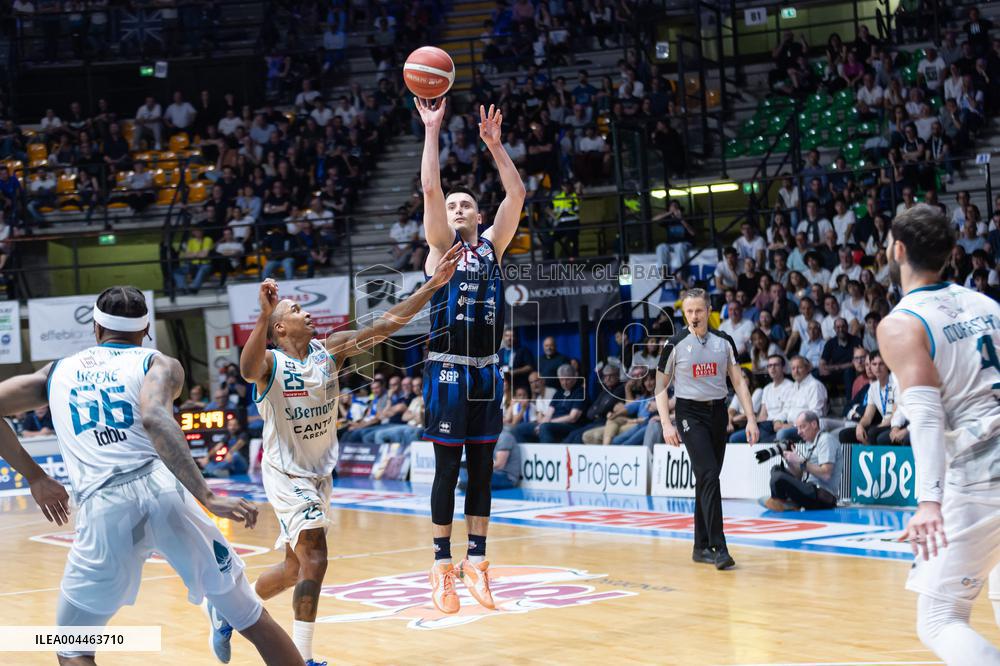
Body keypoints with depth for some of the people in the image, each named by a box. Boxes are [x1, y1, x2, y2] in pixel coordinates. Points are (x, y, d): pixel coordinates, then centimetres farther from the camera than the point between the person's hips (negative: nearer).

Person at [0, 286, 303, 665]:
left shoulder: (57, 372, 23)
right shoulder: (159, 364, 11)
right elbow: (155, 419, -10)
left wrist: (35, 478, 23)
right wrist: (208, 498, -17)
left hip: (103, 509, 1)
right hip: (165, 493, -1)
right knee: (253, 620, 14)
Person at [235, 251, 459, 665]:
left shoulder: (330, 351, -3)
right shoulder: (270, 363, -16)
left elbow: (385, 324, -11)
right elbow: (247, 370, -42)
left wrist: (432, 286, -19)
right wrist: (264, 314, -52)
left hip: (320, 474, 7)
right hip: (285, 474, -7)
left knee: (295, 567, 17)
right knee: (315, 559, -20)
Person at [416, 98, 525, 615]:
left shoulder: (492, 245, 12)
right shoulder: (441, 247, 3)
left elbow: (516, 194, 2)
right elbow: (430, 188, -9)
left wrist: (494, 144, -1)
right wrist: (433, 130, -9)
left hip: (486, 371, 4)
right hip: (448, 371, -4)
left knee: (482, 468, 6)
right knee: (448, 469, 0)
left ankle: (475, 562, 12)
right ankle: (442, 566, 6)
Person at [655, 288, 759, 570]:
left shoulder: (723, 341, 5)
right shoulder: (675, 344, -4)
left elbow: (738, 381, 7)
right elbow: (660, 387, 1)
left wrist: (751, 418, -1)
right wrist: (666, 424, -9)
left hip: (718, 413, 4)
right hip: (690, 414, -4)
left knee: (706, 481, 9)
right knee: (709, 476, -17)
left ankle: (701, 547, 19)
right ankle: (718, 547, -20)